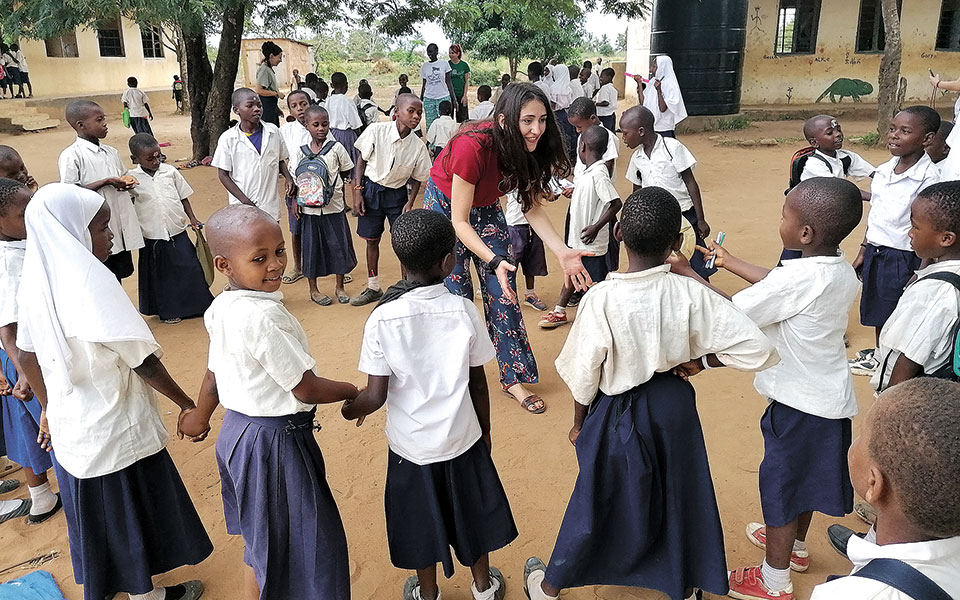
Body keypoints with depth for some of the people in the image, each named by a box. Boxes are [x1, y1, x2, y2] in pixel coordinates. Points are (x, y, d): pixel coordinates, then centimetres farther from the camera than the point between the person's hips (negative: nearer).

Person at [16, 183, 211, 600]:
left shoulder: (34, 282, -2)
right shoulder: (91, 284, -25)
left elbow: (28, 356, 9)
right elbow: (143, 361, -24)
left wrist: (49, 408, 22)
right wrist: (186, 403, -13)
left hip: (69, 426, 7)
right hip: (116, 429, -7)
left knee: (94, 510, 25)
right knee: (135, 510, 13)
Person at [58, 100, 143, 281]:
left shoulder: (111, 152, 10)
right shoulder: (71, 156, -10)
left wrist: (126, 184, -1)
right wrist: (106, 182, -19)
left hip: (121, 230, 6)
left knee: (121, 272, 15)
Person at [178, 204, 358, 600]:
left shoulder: (221, 307, 0)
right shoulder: (262, 317, -28)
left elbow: (214, 373, 12)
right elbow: (306, 389, -23)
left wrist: (200, 417, 29)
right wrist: (353, 392, -5)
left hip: (238, 429, 9)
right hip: (275, 441, -9)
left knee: (262, 540, 26)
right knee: (277, 543, 10)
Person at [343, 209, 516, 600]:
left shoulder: (382, 319, -19)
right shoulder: (464, 311, -17)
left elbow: (376, 396, -16)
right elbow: (478, 383, -7)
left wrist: (350, 409, 6)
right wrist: (485, 428, 9)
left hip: (410, 443, 0)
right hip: (461, 437, 1)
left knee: (421, 517, 21)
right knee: (471, 509, 23)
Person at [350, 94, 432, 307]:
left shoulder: (418, 146, -11)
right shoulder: (376, 131, -15)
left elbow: (417, 179, 1)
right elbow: (361, 160, -5)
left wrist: (410, 203, -10)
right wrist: (358, 191, -8)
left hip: (397, 193, 0)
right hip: (371, 188, 0)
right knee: (372, 240, 11)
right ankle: (373, 288, 28)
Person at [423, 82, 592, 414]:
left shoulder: (527, 148, -21)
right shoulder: (472, 147, -38)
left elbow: (531, 206, -12)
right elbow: (460, 222, -31)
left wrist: (563, 252, -23)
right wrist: (494, 261, -44)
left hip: (485, 209, 5)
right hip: (445, 208, -5)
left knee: (503, 293, 0)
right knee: (456, 294, -5)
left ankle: (513, 377, 11)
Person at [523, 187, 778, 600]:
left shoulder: (601, 298, -23)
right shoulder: (690, 294, -18)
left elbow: (584, 375, -14)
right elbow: (757, 348, -18)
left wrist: (579, 423, 4)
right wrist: (700, 362, -5)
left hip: (617, 413, -1)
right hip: (673, 407, 2)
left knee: (598, 500, 16)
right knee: (678, 495, 23)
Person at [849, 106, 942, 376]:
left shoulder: (928, 177, -16)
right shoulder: (884, 170, 3)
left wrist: (921, 274, -15)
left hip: (903, 259, -6)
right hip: (875, 252, 6)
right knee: (878, 310, 21)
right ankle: (878, 354, 39)